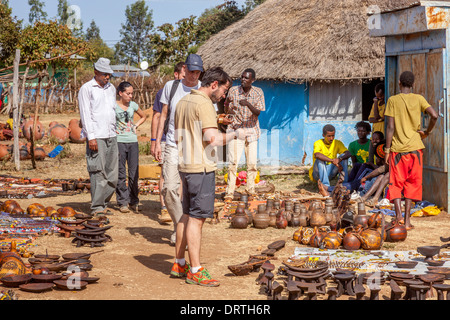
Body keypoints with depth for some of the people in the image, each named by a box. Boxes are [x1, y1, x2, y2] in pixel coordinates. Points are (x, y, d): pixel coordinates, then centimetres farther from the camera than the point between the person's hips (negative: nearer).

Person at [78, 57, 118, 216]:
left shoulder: (111, 88, 17)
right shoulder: (87, 89, -2)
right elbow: (85, 114, -7)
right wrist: (91, 136, -14)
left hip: (111, 136, 7)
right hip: (96, 137, -6)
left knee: (112, 174, 6)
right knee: (98, 173, -8)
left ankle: (103, 204, 17)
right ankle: (96, 207, -2)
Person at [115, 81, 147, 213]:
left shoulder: (133, 105, 10)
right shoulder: (113, 106, -3)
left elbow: (143, 117, 27)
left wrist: (136, 126, 13)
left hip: (133, 141, 4)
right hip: (119, 141, -4)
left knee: (134, 173, 3)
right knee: (121, 174, -1)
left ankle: (134, 201, 13)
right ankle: (122, 202, 6)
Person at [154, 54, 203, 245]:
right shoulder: (171, 86, 7)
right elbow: (163, 115, 12)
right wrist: (157, 142, 6)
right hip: (173, 145, 1)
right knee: (169, 188, -9)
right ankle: (180, 226, 9)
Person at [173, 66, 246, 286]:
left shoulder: (183, 102, 15)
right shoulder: (204, 104, -14)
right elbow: (213, 138, -22)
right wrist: (235, 134, -8)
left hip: (186, 166, 9)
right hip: (202, 168, -9)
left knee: (187, 215, 15)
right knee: (197, 218, -5)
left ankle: (179, 264, 22)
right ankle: (195, 270, -1)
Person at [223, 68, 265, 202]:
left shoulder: (258, 92, -1)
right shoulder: (233, 91, -1)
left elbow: (258, 113, -11)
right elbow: (226, 110, 4)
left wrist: (248, 104, -30)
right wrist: (228, 106, -20)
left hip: (251, 131, 1)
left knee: (252, 163, 3)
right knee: (233, 162, -9)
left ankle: (250, 189, 20)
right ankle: (229, 192, -6)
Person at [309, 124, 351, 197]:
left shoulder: (337, 143, -1)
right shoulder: (318, 143, -14)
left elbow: (348, 153, -15)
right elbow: (317, 155, -37)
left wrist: (339, 159, -36)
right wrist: (333, 161, -45)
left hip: (330, 173, 3)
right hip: (318, 174, -3)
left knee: (343, 156, -14)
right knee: (320, 159, -32)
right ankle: (326, 186, -46)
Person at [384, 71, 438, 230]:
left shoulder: (392, 100, -2)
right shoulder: (418, 99, 2)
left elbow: (390, 127, -6)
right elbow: (434, 115, -11)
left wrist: (387, 149, 0)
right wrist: (427, 132, 5)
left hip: (397, 148, -1)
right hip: (415, 146, 1)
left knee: (396, 183, 6)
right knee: (412, 183, 8)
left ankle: (399, 214, -11)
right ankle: (407, 220, 5)